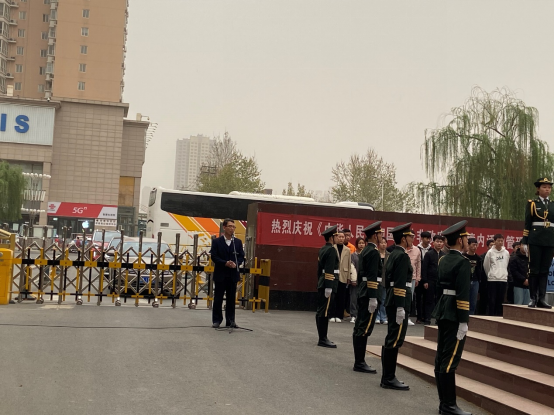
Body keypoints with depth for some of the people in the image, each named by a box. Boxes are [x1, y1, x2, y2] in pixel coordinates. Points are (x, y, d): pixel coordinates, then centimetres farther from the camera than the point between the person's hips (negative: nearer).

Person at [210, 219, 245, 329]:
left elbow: (241, 257, 7)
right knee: (218, 298, 3)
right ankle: (216, 320, 10)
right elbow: (214, 257, -6)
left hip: (233, 275, 2)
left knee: (231, 299, 6)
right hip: (220, 274, -2)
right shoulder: (216, 242, 1)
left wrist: (236, 264, -13)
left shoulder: (238, 242, 9)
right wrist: (225, 263, -18)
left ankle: (230, 320, 12)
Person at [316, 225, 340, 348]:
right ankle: (323, 339, -4)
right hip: (329, 284, -10)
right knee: (325, 312, -7)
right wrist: (328, 287, -22)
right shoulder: (331, 250, -14)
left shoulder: (322, 249, 14)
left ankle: (322, 338, 16)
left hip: (321, 283, 10)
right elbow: (330, 270, -20)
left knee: (320, 311, 10)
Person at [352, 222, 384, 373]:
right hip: (369, 294, -10)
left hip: (362, 292, 10)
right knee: (365, 329, -7)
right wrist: (373, 298, -23)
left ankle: (359, 361, 16)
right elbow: (372, 277, -21)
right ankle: (359, 363, -4)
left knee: (360, 328, 10)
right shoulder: (374, 252, -14)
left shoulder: (366, 250, 16)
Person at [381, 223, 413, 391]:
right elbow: (400, 284, -21)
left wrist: (393, 302, 20)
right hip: (399, 301, -10)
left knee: (391, 340, 13)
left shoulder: (393, 254, 14)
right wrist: (400, 308, -23)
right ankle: (389, 379, -1)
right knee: (395, 341, -6)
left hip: (391, 300, 10)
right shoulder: (403, 256, -15)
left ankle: (388, 377, 19)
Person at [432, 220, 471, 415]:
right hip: (454, 315, -9)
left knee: (441, 358, 10)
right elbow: (463, 294, -20)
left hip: (442, 311, 9)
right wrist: (463, 322, -19)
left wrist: (442, 310, 17)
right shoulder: (463, 262, -14)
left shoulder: (443, 260, 12)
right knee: (450, 360, -7)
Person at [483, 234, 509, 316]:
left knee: (500, 301, 6)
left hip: (503, 279, 3)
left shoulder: (506, 253, 7)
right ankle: (490, 315, 2)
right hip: (492, 279, -3)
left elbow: (506, 266, 16)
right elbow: (486, 266, 5)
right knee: (492, 300, -3)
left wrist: (504, 274, 13)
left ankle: (499, 315, 11)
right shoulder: (490, 252, -3)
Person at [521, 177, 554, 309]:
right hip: (535, 239, -3)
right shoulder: (532, 204, 3)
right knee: (534, 269, -1)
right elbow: (527, 224, 0)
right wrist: (524, 242, -5)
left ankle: (541, 299, 6)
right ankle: (533, 298, 4)